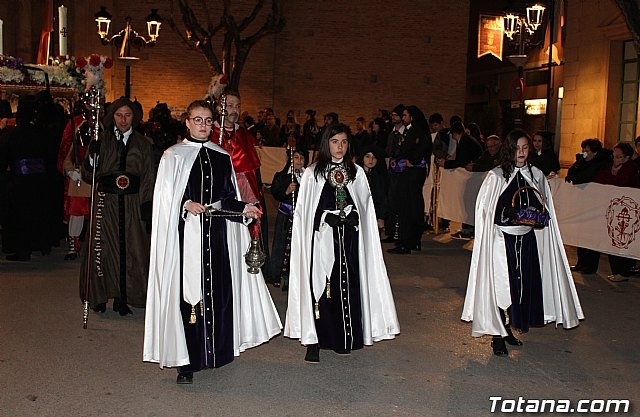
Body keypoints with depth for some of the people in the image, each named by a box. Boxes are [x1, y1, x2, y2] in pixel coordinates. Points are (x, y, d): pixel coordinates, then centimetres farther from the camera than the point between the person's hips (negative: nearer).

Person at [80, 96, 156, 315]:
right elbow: (89, 174, 4)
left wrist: (148, 205, -2)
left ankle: (123, 298, 11)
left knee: (131, 248, -1)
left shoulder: (143, 143, 8)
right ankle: (100, 296, 14)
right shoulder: (102, 140, 7)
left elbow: (149, 177, 6)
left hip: (133, 202, 0)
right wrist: (92, 156, -14)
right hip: (106, 201, 0)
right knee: (102, 247, -1)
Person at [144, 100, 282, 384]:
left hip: (218, 233, 3)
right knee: (187, 293, -4)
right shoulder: (173, 156, 4)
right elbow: (166, 200, -1)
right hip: (186, 233, -3)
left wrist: (244, 208, -2)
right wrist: (186, 205, -18)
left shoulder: (222, 157, 13)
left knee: (218, 292, 4)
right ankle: (186, 362, 3)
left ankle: (215, 350, 19)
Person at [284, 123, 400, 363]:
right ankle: (314, 341, -1)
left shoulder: (357, 173, 10)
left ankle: (344, 339, 12)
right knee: (320, 284, -6)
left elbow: (365, 209, 12)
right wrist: (328, 217, -5)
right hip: (322, 237, -2)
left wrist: (349, 216, -2)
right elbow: (303, 212, 3)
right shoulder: (312, 173, 4)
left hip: (348, 238, 2)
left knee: (347, 286, 2)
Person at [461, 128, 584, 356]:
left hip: (527, 239, 4)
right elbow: (484, 210, -5)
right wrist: (510, 216, -17)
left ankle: (509, 328, 23)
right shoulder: (496, 176, -6)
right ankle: (498, 334, 6)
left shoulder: (537, 175, 7)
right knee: (501, 285, -5)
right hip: (502, 239, -4)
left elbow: (544, 208, 16)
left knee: (523, 283, 7)